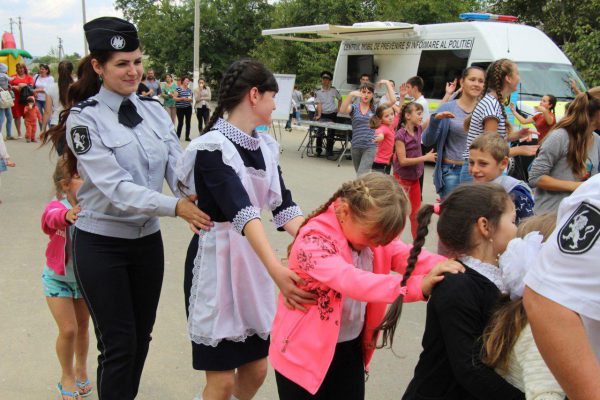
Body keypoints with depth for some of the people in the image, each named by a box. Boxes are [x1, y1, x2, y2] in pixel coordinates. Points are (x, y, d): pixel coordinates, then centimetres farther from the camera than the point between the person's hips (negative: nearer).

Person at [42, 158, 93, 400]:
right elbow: (52, 217, -47)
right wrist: (67, 215, -69)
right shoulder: (57, 207, -25)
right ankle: (67, 376, 22)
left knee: (82, 327, 16)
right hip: (58, 279, -2)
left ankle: (80, 370, 40)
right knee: (68, 330, -4)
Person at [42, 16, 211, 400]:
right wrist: (176, 207, -32)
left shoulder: (154, 110, 3)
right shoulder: (85, 119, -13)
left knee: (141, 338, 17)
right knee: (118, 345, 3)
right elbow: (116, 187, -23)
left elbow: (178, 167, -4)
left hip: (148, 239, 5)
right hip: (101, 245, -5)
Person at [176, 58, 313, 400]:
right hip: (217, 260, -7)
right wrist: (277, 269, -44)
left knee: (256, 369, 13)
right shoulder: (213, 147, -18)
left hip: (255, 258, 7)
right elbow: (240, 211, -32)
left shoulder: (265, 146, 7)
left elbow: (283, 206, 3)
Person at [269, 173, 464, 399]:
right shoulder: (313, 240, -27)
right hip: (304, 353, -6)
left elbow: (404, 255, -14)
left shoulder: (371, 230, -4)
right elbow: (350, 280, -40)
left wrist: (442, 267, -36)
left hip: (352, 347, 6)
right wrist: (416, 287, -48)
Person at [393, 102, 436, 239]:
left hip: (415, 178, 7)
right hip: (402, 179, -7)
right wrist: (426, 157, -22)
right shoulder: (400, 135, -19)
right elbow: (403, 161, -22)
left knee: (416, 213, 15)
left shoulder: (418, 130, -1)